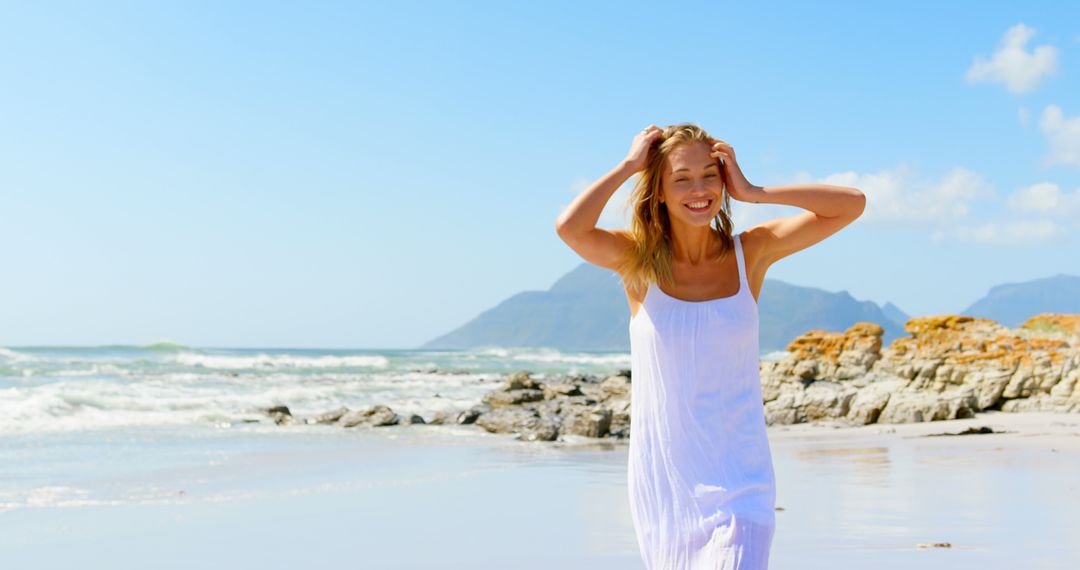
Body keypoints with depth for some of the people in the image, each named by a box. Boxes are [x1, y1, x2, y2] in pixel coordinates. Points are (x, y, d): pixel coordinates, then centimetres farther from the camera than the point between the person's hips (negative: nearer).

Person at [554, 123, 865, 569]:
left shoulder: (751, 253, 0)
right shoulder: (639, 260, -3)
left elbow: (852, 205, -7)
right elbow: (569, 228, -24)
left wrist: (752, 192, -10)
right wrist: (629, 165, -11)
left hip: (737, 482, -1)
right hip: (661, 478, 1)